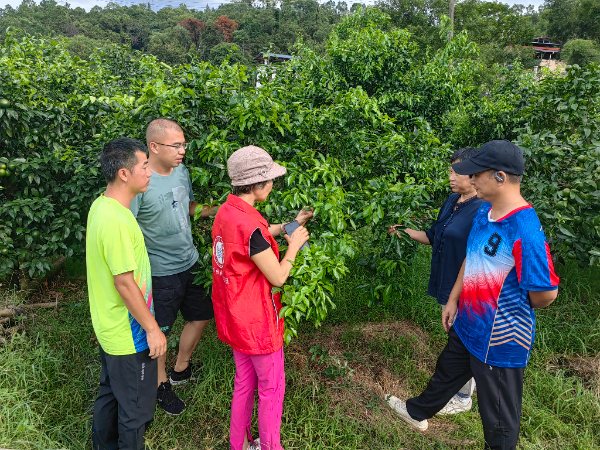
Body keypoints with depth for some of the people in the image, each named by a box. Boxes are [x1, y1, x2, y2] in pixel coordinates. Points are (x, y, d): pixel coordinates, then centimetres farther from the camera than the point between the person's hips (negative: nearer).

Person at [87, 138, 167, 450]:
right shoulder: (116, 220, -29)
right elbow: (125, 283, -26)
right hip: (129, 335, -10)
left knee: (110, 392, 28)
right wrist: (152, 329, -17)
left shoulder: (101, 205, 2)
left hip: (110, 328, 10)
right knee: (136, 407, 11)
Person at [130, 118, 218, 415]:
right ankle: (161, 384, 36)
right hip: (160, 272, -7)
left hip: (190, 263, 8)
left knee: (201, 315, 20)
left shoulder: (182, 171, 0)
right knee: (158, 332, 11)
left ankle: (181, 370, 43)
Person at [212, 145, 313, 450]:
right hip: (256, 321, -9)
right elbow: (278, 277, -21)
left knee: (245, 382, 24)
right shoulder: (251, 226, -29)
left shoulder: (226, 211, -1)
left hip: (234, 318, 9)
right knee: (272, 387, 13)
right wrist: (293, 245, -7)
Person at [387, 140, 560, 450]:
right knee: (446, 374, 32)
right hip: (467, 326, 9)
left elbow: (545, 293, -26)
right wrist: (453, 299, 14)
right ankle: (417, 413, 57)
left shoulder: (525, 230, -31)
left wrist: (520, 307, -5)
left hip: (500, 340, -9)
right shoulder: (484, 211, -2)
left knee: (499, 417, 14)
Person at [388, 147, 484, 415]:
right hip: (447, 285, 8)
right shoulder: (452, 201, 4)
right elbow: (434, 237, 14)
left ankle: (463, 398, 31)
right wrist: (409, 233, 0)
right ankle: (466, 380, 47)